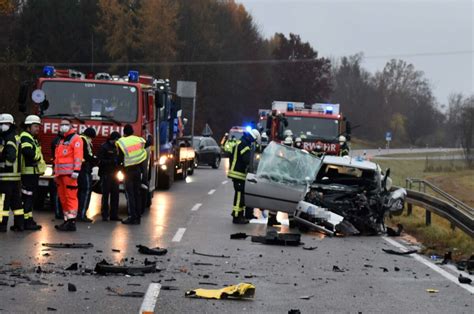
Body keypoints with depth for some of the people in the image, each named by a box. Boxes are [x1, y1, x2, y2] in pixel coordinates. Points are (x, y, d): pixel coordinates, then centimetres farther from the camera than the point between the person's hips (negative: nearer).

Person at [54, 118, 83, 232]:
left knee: (71, 197, -10)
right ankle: (66, 220, 12)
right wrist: (55, 172, 24)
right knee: (63, 198, 8)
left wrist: (76, 171, -22)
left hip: (69, 174, -9)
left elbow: (78, 156, -13)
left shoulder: (75, 139, -3)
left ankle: (71, 221, -13)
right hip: (60, 174, 9)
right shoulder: (60, 140, 24)